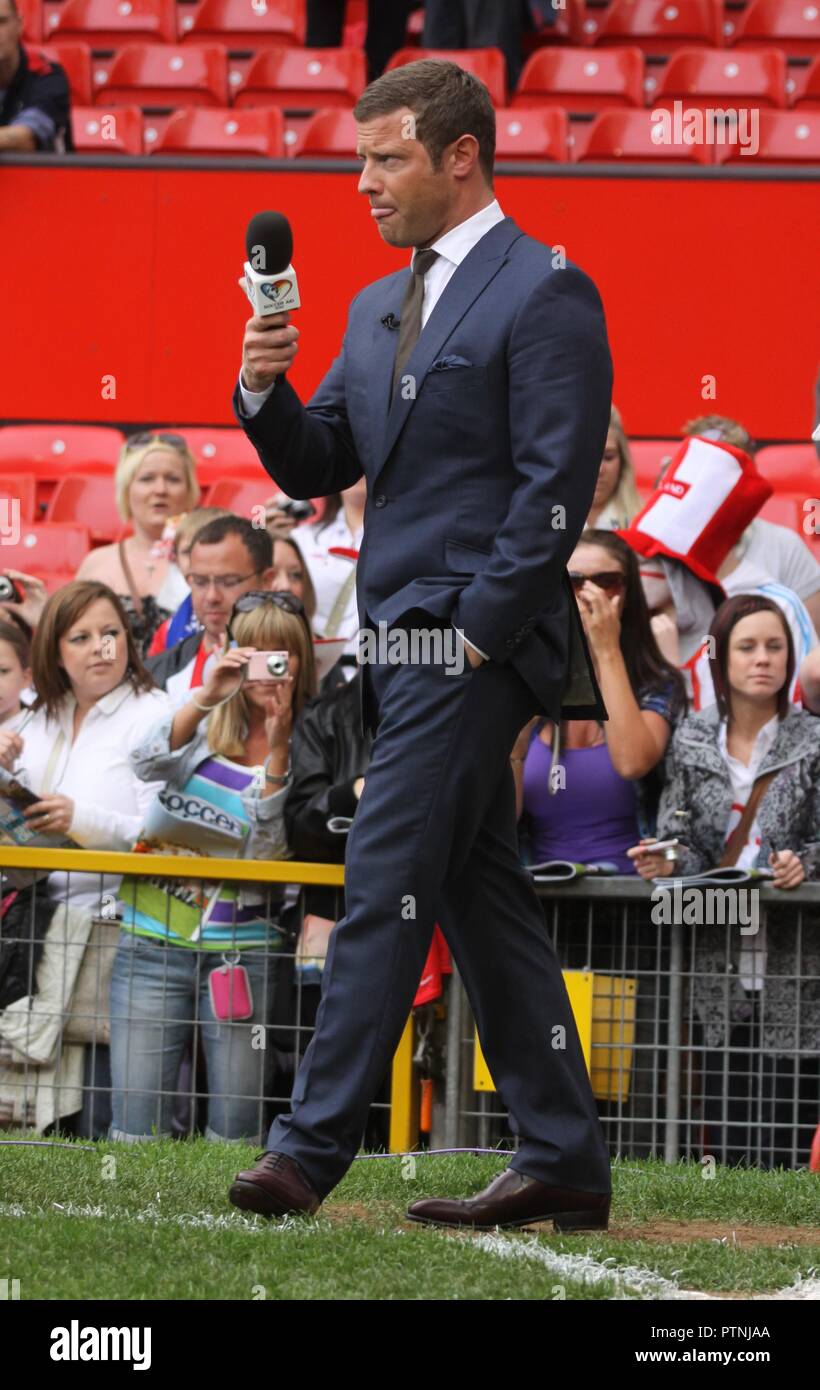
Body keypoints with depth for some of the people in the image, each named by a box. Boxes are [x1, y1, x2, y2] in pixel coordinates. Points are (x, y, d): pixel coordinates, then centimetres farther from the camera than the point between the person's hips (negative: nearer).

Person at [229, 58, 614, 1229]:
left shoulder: (544, 294, -8)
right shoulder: (380, 309, 19)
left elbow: (557, 485, -14)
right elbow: (316, 469, 19)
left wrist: (474, 631, -17)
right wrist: (265, 394, -2)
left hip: (470, 647, -9)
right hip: (408, 647, 9)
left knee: (384, 889, -11)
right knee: (482, 899, 10)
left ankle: (310, 1151, -12)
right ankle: (563, 1162, 14)